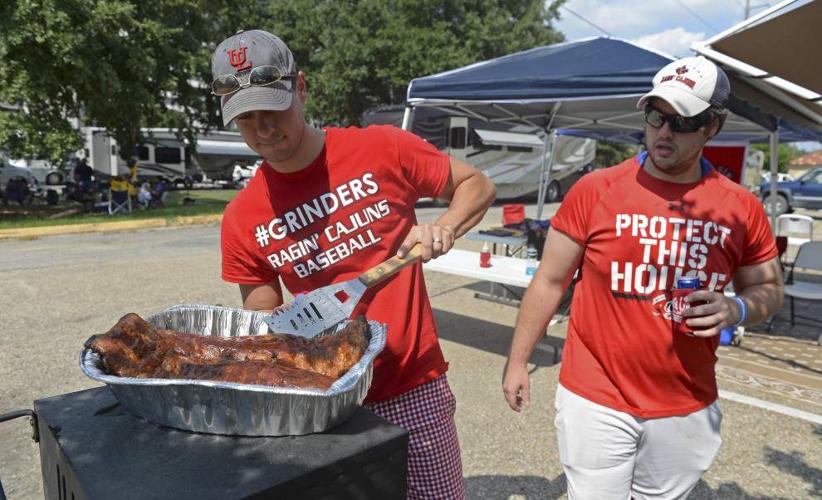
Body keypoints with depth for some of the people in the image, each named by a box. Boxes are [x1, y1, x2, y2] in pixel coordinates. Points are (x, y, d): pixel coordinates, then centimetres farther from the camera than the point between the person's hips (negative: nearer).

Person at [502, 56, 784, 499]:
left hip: (688, 409, 3)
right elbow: (550, 281, -4)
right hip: (596, 401, -3)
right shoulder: (594, 189, -9)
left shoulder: (742, 207, -1)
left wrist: (736, 310, -12)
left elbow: (769, 289, 12)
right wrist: (517, 361, -2)